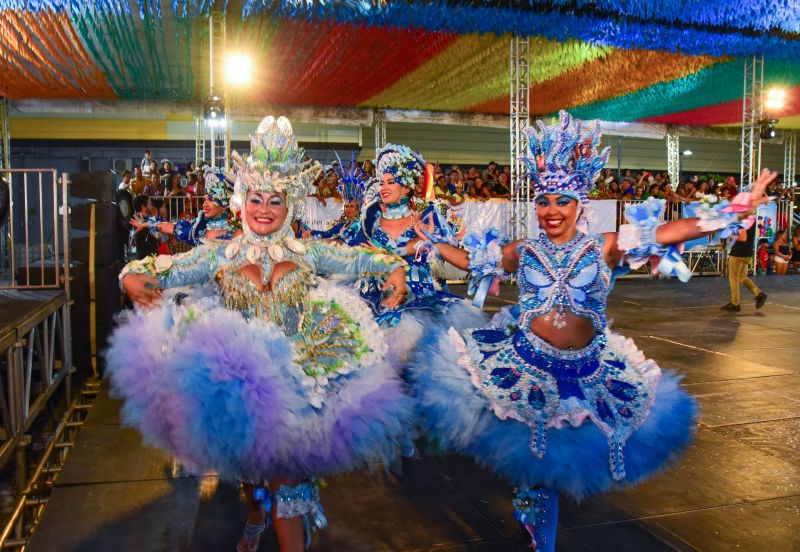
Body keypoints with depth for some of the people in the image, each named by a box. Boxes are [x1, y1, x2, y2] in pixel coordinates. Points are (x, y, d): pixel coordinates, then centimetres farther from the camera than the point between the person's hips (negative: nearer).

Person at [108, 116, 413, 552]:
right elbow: (166, 270, 3)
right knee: (248, 459, 18)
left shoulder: (308, 252, 7)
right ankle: (256, 513, 48)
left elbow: (360, 259, 9)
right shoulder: (220, 254, 7)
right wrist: (135, 278, -14)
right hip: (238, 376, 1)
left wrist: (395, 269, -6)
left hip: (298, 376, -1)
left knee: (287, 469, -7)